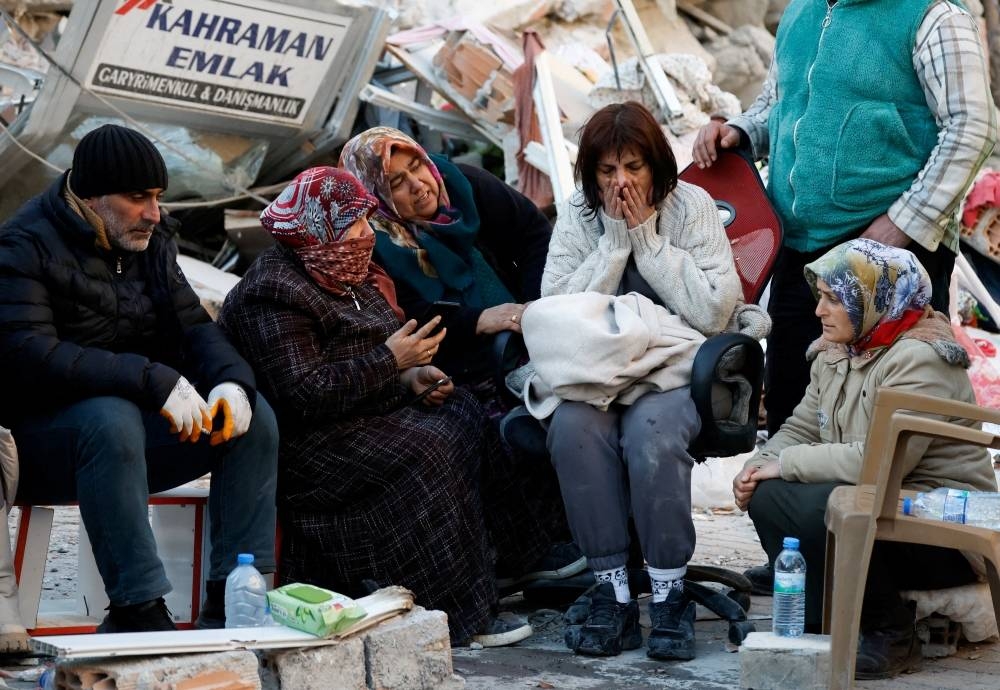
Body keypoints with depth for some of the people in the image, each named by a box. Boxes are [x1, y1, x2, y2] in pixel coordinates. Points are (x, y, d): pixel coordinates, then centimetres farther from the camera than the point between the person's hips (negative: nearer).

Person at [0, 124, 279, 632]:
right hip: (41, 445, -7)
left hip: (141, 419, 7)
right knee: (110, 419, -38)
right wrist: (155, 381, -32)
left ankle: (234, 603, -15)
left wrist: (232, 381, -16)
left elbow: (193, 325, 9)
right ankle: (137, 610, -36)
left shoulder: (151, 242, 11)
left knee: (255, 418, -11)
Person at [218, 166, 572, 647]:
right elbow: (303, 395, -26)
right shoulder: (275, 293, -18)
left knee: (464, 419, -5)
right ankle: (460, 613, -25)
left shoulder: (348, 277, 13)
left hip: (367, 415, 10)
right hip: (303, 443, -10)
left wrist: (410, 376, 3)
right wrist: (391, 360, -21)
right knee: (420, 456, -27)